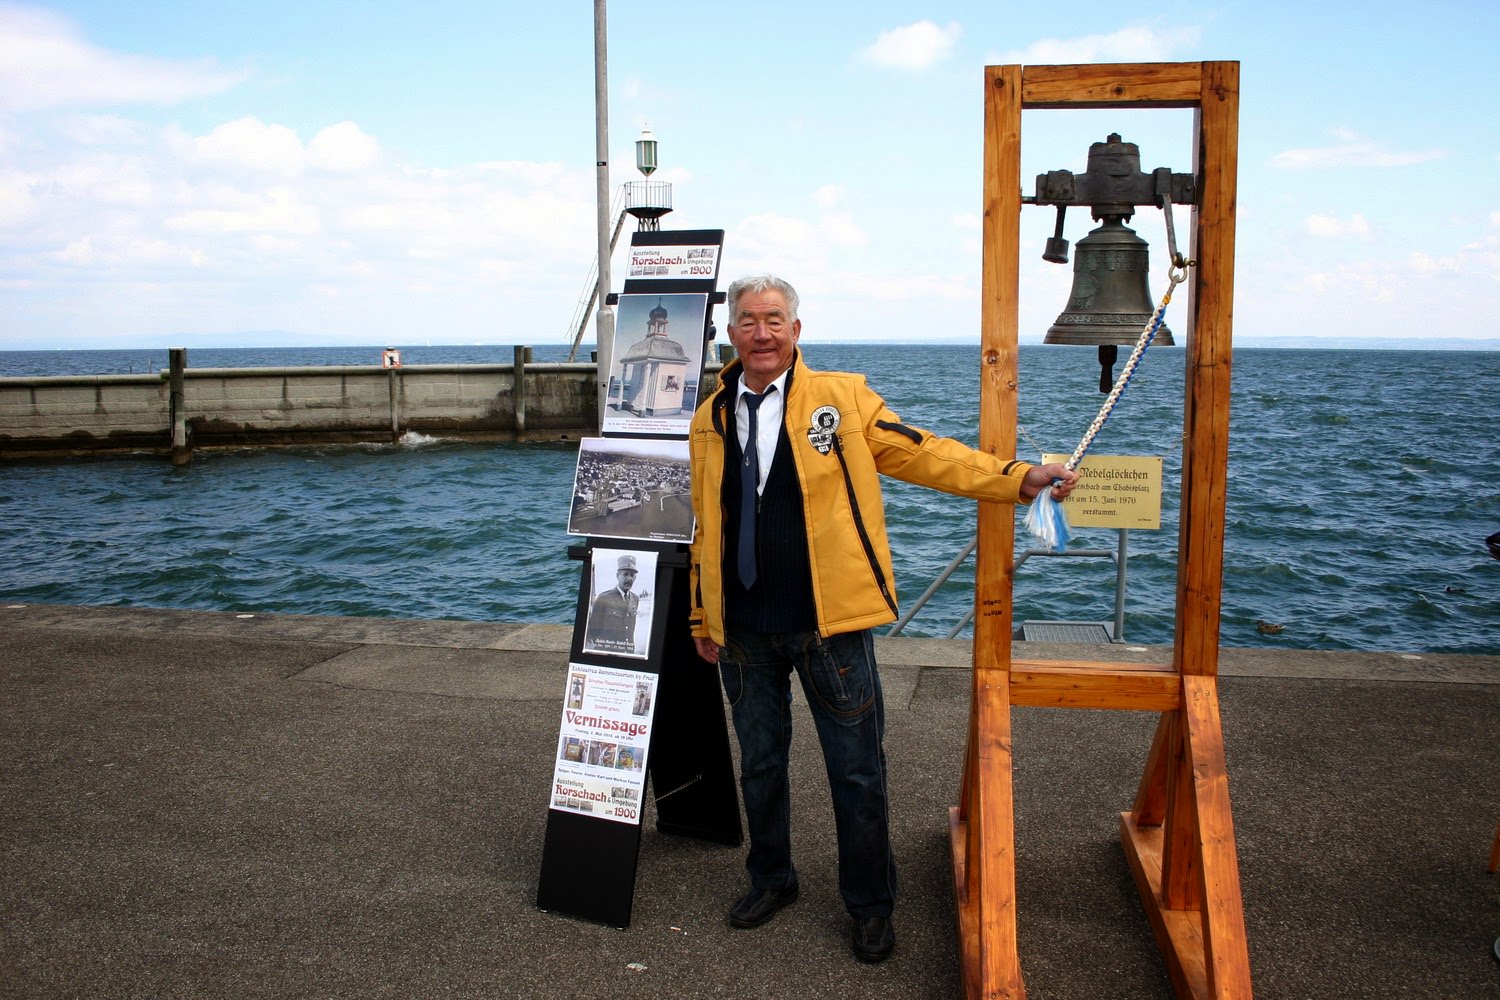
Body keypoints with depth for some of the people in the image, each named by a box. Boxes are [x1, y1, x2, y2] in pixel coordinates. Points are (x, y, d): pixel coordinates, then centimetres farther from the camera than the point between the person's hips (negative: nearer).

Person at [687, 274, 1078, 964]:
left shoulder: (841, 397, -2)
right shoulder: (710, 420, 7)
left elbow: (924, 455, -3)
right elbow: (705, 528, 13)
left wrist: (1017, 478, -14)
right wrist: (702, 620, 15)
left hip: (829, 624, -3)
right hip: (744, 633, 3)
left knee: (857, 772, 6)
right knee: (759, 764, 18)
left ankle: (871, 905, 26)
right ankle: (770, 879, 39)